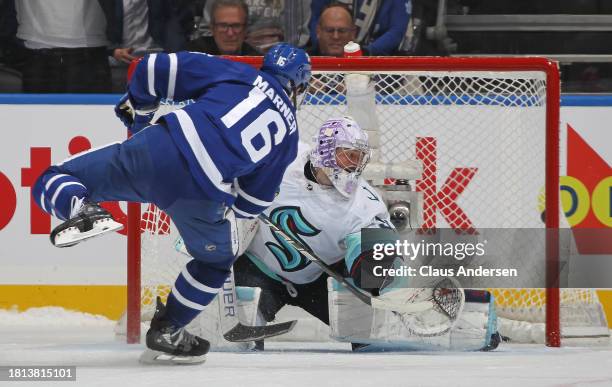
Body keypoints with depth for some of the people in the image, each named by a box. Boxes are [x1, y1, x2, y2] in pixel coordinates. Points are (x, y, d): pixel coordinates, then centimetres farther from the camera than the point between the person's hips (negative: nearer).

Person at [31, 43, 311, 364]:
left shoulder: (234, 73, 19)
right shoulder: (288, 132, 23)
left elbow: (154, 70, 13)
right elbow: (255, 200, 26)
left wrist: (136, 110, 30)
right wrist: (227, 210, 46)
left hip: (157, 153, -1)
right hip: (204, 196, 1)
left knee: (54, 183, 10)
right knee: (215, 261, 33)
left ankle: (80, 208, -23)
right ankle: (167, 331, 30)